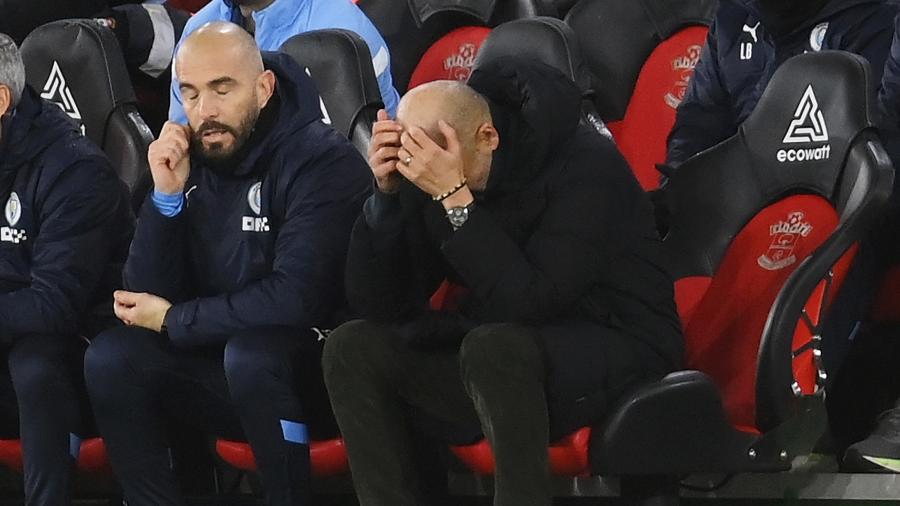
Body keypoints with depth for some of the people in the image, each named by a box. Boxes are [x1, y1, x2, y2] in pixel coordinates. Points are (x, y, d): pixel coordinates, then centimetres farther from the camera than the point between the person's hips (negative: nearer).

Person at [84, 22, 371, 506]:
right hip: (225, 372, 6)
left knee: (250, 353, -35)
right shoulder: (189, 161, 1)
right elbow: (147, 296, -2)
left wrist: (174, 321, -14)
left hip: (323, 369, -6)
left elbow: (295, 298, -26)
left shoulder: (324, 161, -17)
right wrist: (166, 196, -16)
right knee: (111, 358, -16)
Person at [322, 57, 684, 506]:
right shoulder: (432, 176, -2)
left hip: (614, 347, -7)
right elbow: (376, 305, -5)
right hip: (497, 362, 7)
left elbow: (528, 304, -28)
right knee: (353, 348, -10)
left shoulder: (583, 165, -20)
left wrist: (455, 198, -32)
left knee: (495, 346, -36)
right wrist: (386, 191, -18)